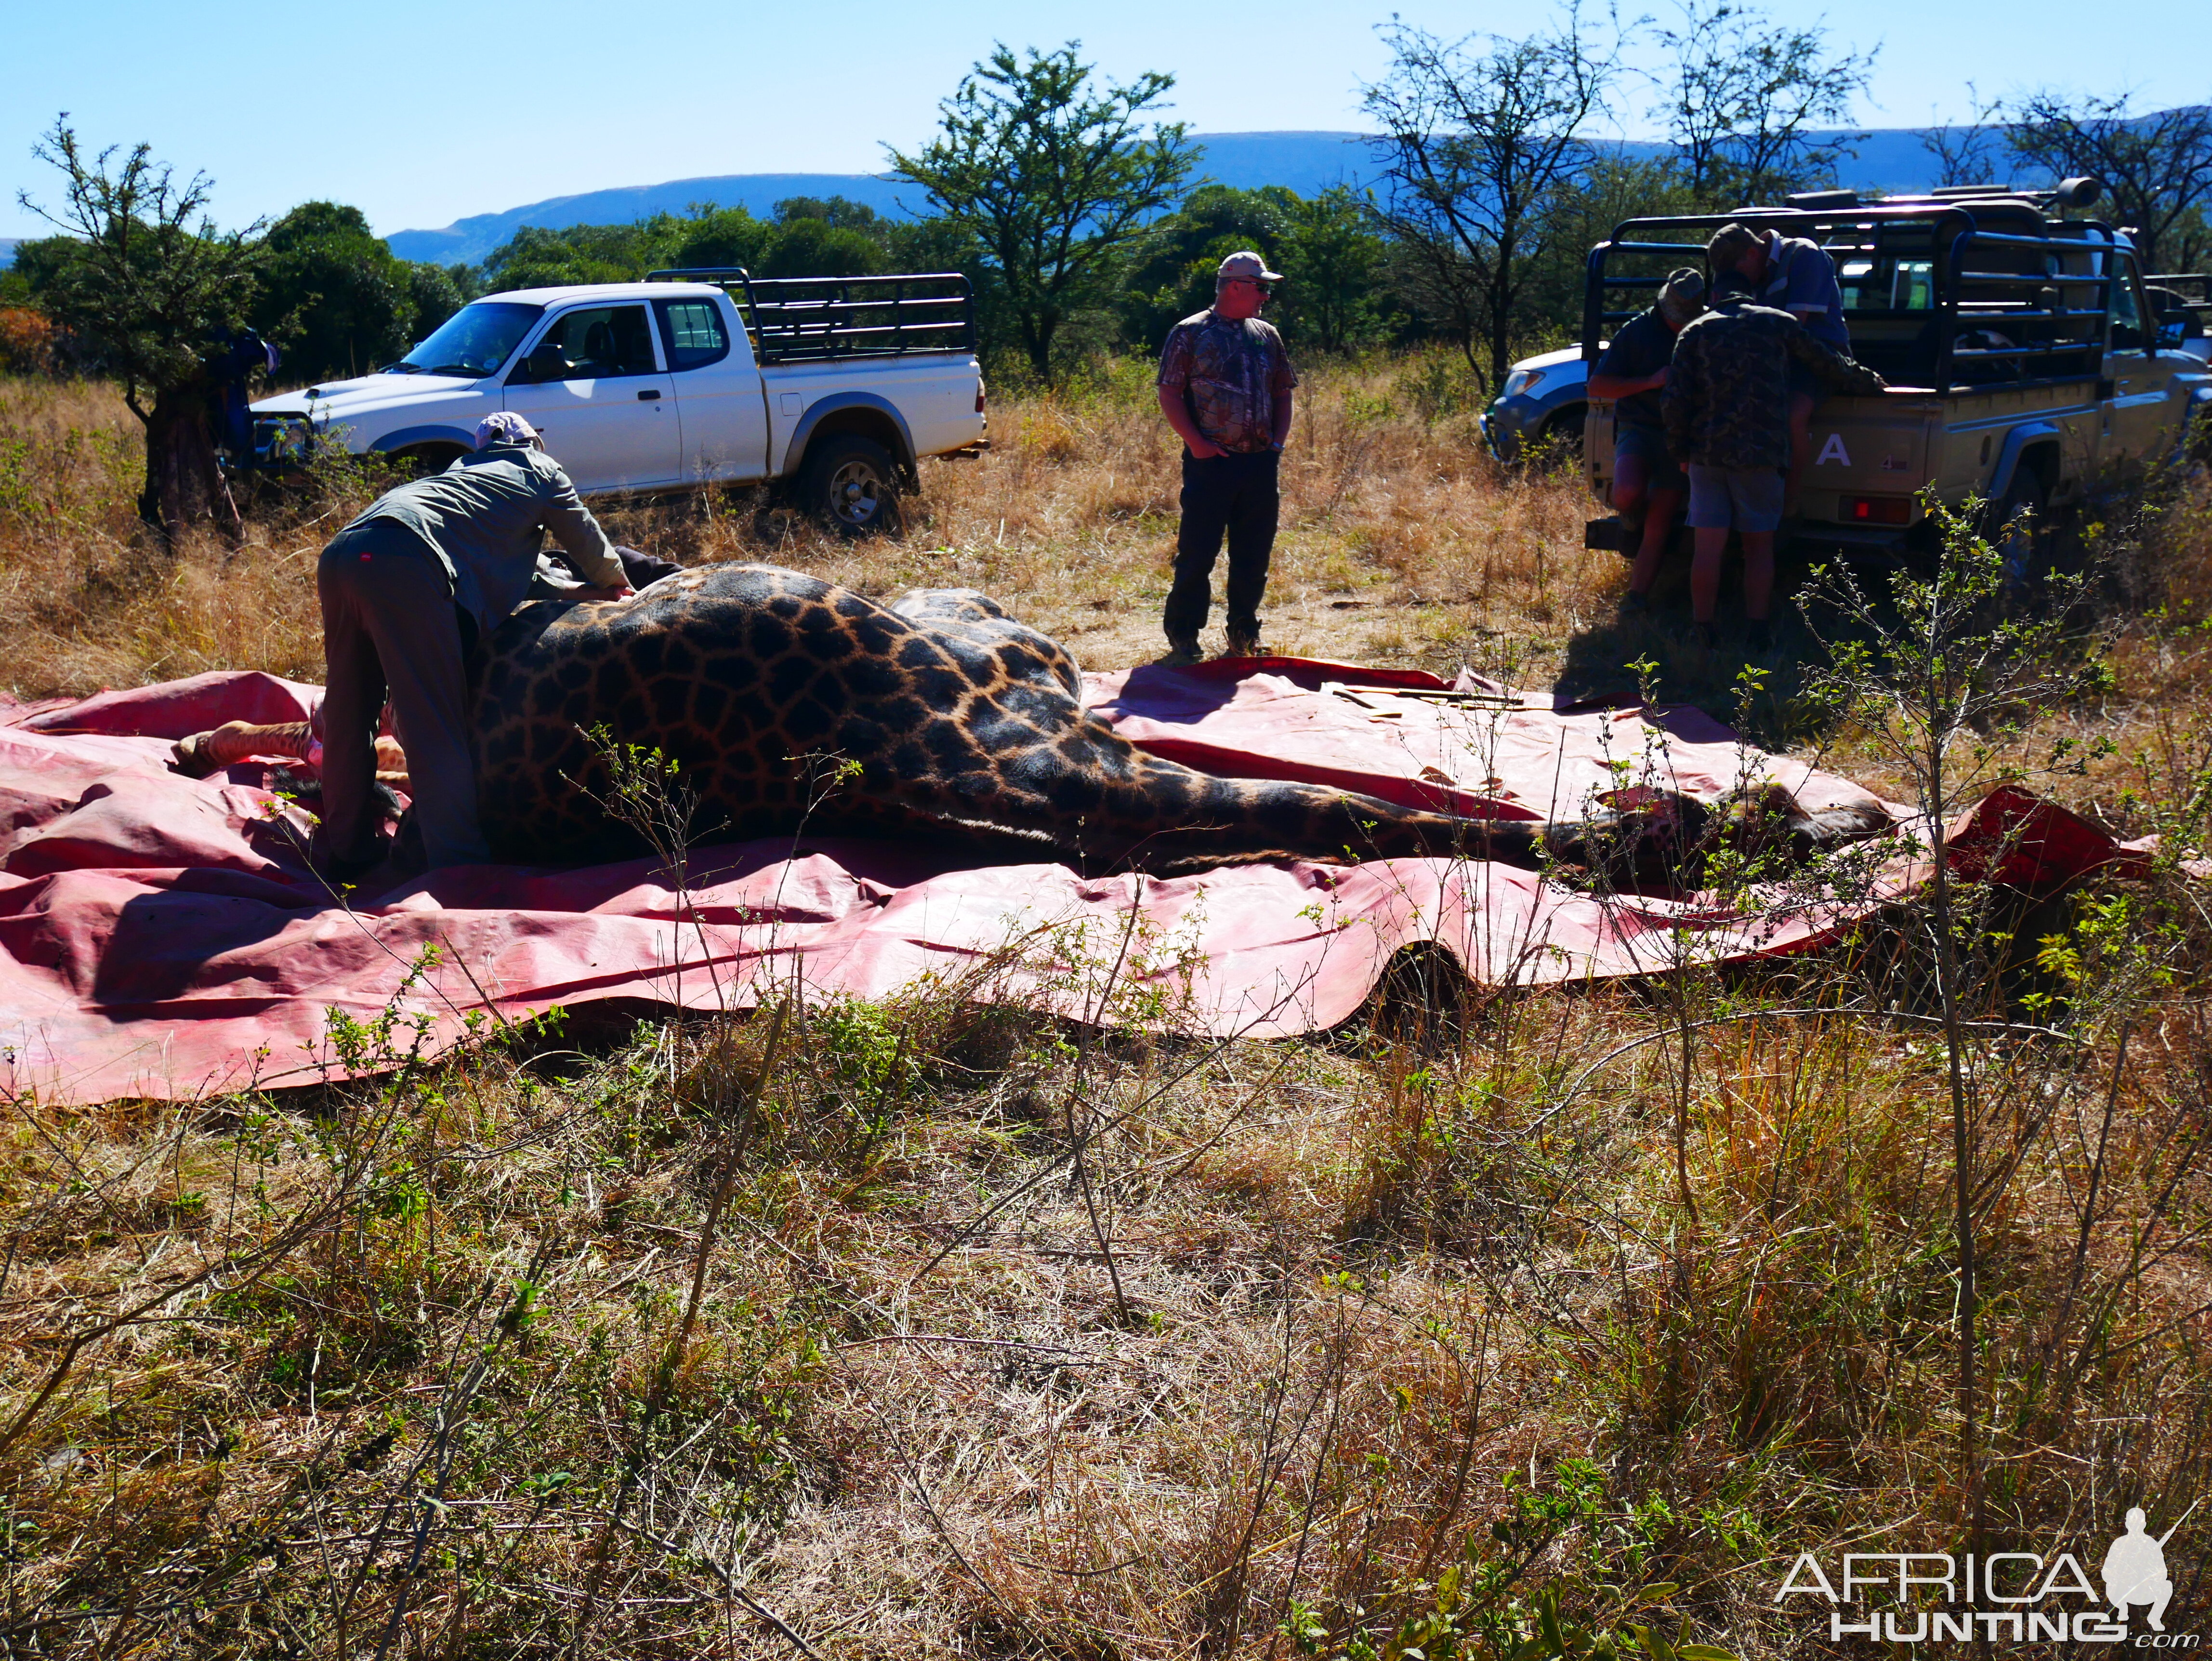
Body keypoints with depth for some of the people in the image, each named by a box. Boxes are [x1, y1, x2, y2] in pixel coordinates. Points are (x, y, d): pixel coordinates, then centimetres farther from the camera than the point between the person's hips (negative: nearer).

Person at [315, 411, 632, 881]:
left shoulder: (462, 469, 40)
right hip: (402, 565, -7)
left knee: (349, 718, 17)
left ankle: (347, 854, 28)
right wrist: (614, 589, 55)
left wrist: (578, 591, 56)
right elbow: (592, 548, 34)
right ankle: (462, 868, -8)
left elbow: (508, 567, 47)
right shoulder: (540, 469, 24)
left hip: (340, 555, 7)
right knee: (437, 729, -6)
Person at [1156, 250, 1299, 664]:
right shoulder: (1190, 334, -1)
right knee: (1197, 553, -3)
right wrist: (1196, 443, -14)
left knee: (1254, 553, 8)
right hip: (1210, 461, -5)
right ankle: (1183, 638, 6)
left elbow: (1283, 392, 20)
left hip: (1260, 463, 5)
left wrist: (1278, 441, 6)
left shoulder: (1267, 336, 14)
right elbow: (1170, 394, -5)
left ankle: (1244, 632, 21)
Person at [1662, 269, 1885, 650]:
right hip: (1761, 454, 0)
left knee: (1708, 547, 2)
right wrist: (1870, 382, 32)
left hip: (1707, 454, 0)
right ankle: (1757, 637, 8)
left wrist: (1680, 452, 10)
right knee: (1759, 546, 8)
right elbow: (1829, 368, 15)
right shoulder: (1779, 324, 7)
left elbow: (1673, 401, 0)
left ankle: (1704, 636, 3)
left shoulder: (1695, 333, 7)